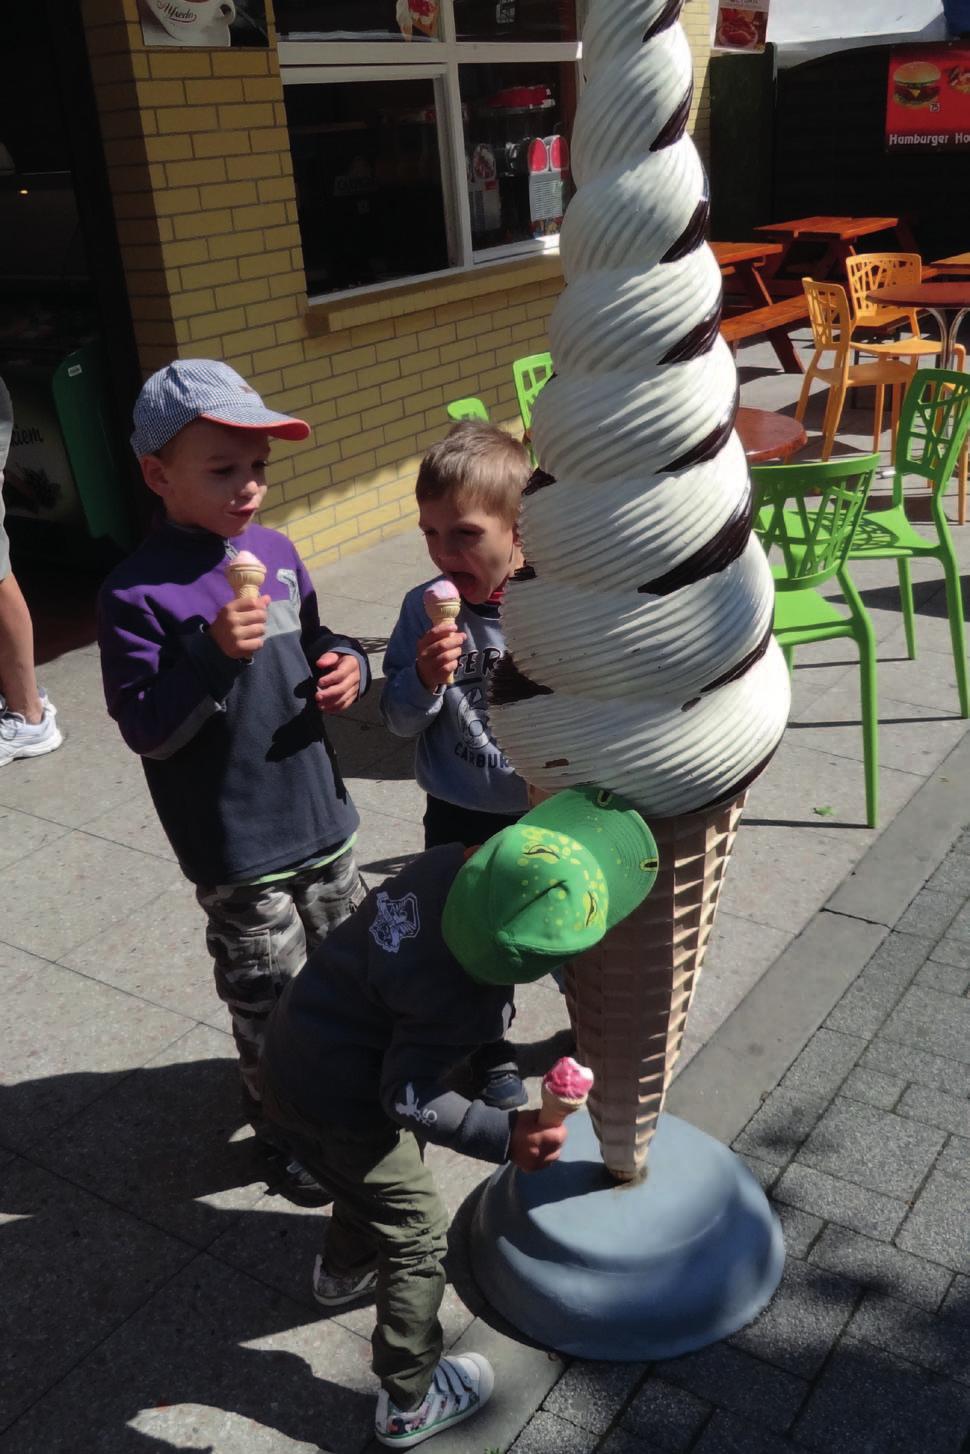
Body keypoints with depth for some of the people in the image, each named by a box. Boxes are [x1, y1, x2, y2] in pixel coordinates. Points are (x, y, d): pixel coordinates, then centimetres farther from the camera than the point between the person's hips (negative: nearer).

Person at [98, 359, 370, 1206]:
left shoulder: (277, 552, 1)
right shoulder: (137, 594, -17)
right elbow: (145, 730, -18)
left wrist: (348, 664, -7)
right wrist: (213, 656, -31)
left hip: (321, 816, 6)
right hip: (236, 849, -6)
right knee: (271, 1003, 10)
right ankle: (289, 1130, 35)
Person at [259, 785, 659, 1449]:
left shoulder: (449, 864, -16)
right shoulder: (463, 1000, -34)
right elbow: (408, 1098, -25)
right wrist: (505, 1136, -28)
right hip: (332, 1105, -7)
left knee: (373, 1175, 33)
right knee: (417, 1238, 12)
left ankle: (344, 1271, 61)